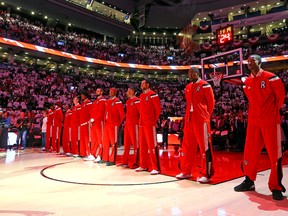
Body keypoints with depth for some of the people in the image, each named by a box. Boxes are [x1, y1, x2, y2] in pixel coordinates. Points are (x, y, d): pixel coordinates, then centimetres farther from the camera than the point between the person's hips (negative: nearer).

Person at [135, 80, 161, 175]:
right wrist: (141, 120, 14)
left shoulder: (153, 94, -8)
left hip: (150, 124, -8)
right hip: (142, 124, 8)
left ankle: (156, 168, -2)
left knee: (152, 145, -7)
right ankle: (143, 166, 23)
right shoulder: (141, 95, 16)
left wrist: (154, 120, -7)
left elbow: (158, 109, -10)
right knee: (142, 145, 13)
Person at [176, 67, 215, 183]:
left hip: (201, 120, -7)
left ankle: (206, 174, 7)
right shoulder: (188, 87, 16)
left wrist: (205, 116, 0)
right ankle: (186, 171, 23)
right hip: (189, 120, 7)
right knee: (187, 146, 12)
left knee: (204, 146, -3)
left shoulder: (204, 85, -4)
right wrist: (188, 116, 12)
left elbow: (211, 102, -4)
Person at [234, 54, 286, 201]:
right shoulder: (247, 82, 8)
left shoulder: (271, 78, -8)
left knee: (274, 153, 1)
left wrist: (273, 111, 7)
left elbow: (280, 96, 0)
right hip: (253, 121, 5)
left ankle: (276, 187, 13)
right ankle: (249, 181, 23)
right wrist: (257, 111, 13)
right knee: (250, 151, 8)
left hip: (270, 121, -5)